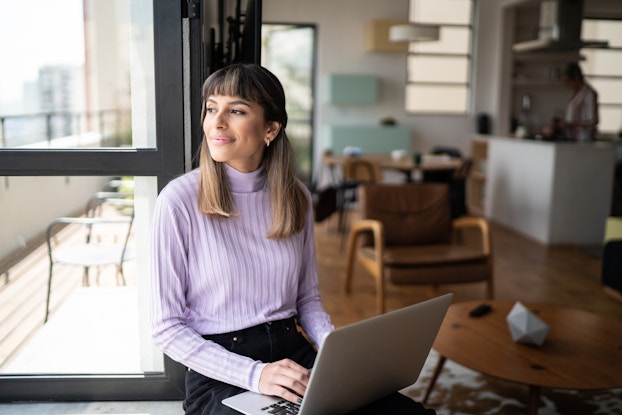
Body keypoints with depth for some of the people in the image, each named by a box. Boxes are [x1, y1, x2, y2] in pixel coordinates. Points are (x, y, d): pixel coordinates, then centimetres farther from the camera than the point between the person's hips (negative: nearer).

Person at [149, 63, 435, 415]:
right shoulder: (179, 201, -10)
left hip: (293, 353, 5)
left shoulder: (296, 197, 4)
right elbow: (167, 328, -8)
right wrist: (254, 374, -18)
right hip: (220, 377, -4)